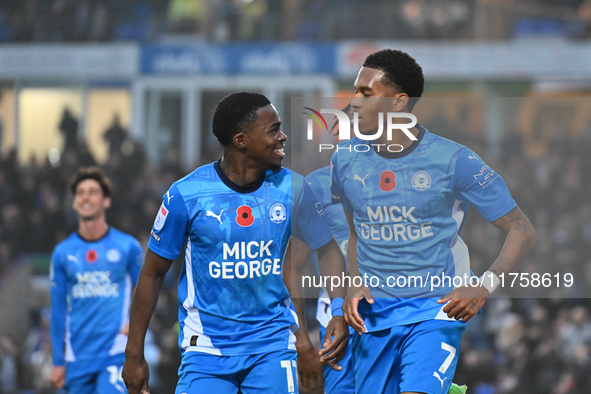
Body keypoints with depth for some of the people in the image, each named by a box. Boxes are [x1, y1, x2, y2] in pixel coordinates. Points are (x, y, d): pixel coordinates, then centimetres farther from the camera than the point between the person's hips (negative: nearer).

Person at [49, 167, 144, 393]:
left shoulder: (127, 247, 2)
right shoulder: (62, 253, 7)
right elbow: (58, 312, 9)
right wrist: (58, 362, 8)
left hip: (116, 354, -3)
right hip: (78, 356, 3)